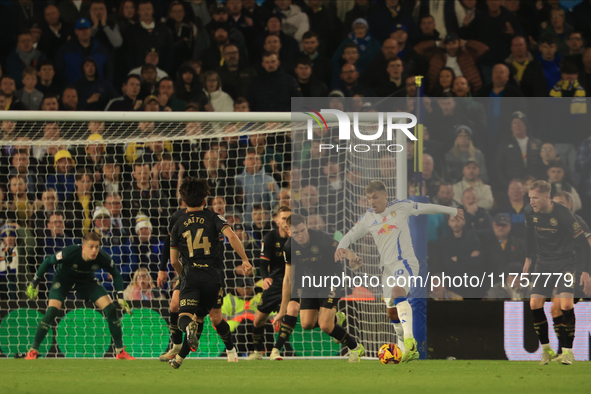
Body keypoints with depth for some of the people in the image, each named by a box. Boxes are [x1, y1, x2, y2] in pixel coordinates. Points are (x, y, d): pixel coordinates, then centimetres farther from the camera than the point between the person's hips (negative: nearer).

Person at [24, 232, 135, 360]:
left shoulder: (103, 258, -29)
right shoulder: (70, 253, -36)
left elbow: (115, 274, -10)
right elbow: (48, 262, -19)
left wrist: (120, 297, -18)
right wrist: (34, 284, -15)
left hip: (87, 280, 3)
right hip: (63, 279, -3)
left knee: (110, 309, -11)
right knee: (52, 311, -23)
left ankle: (120, 351, 3)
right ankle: (33, 350, -8)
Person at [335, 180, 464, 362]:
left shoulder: (401, 207, -2)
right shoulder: (368, 219, 8)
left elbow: (427, 208, 10)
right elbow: (350, 236, 12)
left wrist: (453, 211, 23)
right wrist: (341, 247, -12)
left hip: (405, 262, -6)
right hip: (388, 267, 6)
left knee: (398, 292, -33)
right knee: (392, 313, 5)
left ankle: (409, 340, -46)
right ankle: (408, 351, 18)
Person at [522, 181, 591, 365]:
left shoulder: (563, 214, -22)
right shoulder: (530, 212, -7)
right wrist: (528, 258, 18)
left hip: (564, 263, -5)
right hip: (543, 263, 5)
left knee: (566, 304, -19)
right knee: (535, 304, -6)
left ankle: (567, 350, -6)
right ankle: (546, 349, 9)